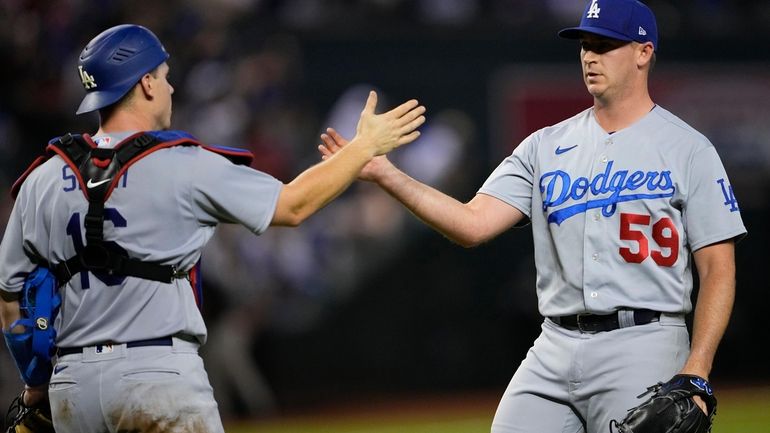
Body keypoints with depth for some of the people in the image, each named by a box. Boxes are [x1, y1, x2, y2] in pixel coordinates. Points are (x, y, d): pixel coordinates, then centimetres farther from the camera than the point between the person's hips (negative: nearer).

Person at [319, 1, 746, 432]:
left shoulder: (687, 149, 0)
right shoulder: (547, 146, 13)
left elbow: (718, 268, -4)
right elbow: (473, 224, 2)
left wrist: (696, 373, -14)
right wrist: (386, 174, -11)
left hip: (641, 352, -4)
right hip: (554, 348, 4)